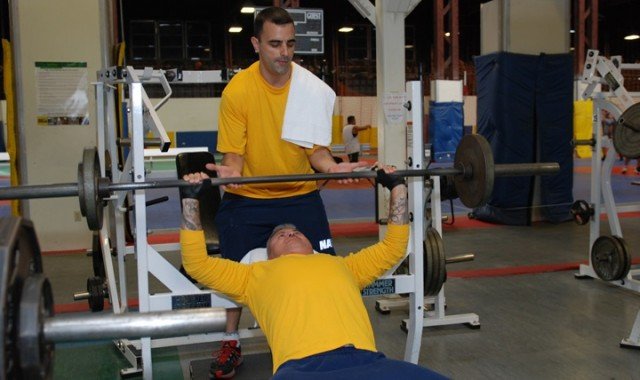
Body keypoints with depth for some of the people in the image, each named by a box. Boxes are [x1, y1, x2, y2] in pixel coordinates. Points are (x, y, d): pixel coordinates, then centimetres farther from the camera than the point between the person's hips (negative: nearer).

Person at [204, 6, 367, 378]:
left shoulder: (314, 89, -10)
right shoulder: (238, 90, -15)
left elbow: (315, 148, -6)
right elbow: (234, 151, -13)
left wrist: (330, 165, -27)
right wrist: (231, 170, -35)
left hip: (300, 195, 1)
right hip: (247, 198, -1)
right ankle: (232, 344, 26)